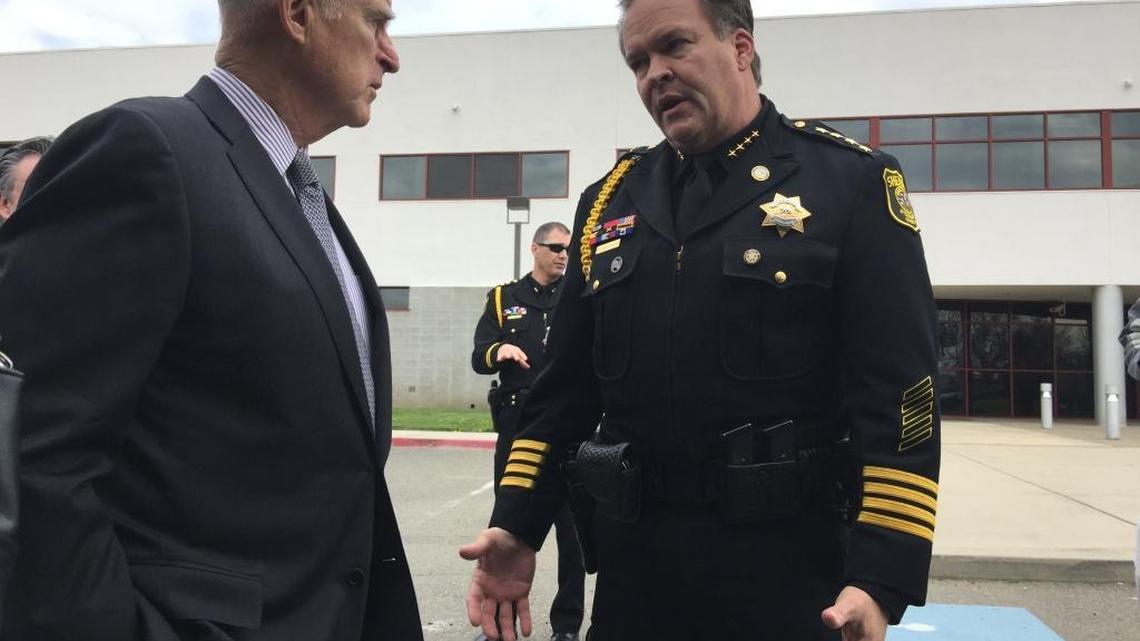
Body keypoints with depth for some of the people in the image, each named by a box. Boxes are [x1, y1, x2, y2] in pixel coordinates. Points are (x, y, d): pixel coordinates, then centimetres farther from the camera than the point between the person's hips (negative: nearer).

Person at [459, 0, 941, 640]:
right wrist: (518, 525, 2)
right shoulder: (610, 198, 9)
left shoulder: (852, 183, -5)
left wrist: (881, 579, -17)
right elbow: (566, 386, 10)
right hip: (633, 563, 4)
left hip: (786, 570, -4)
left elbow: (899, 395, -10)